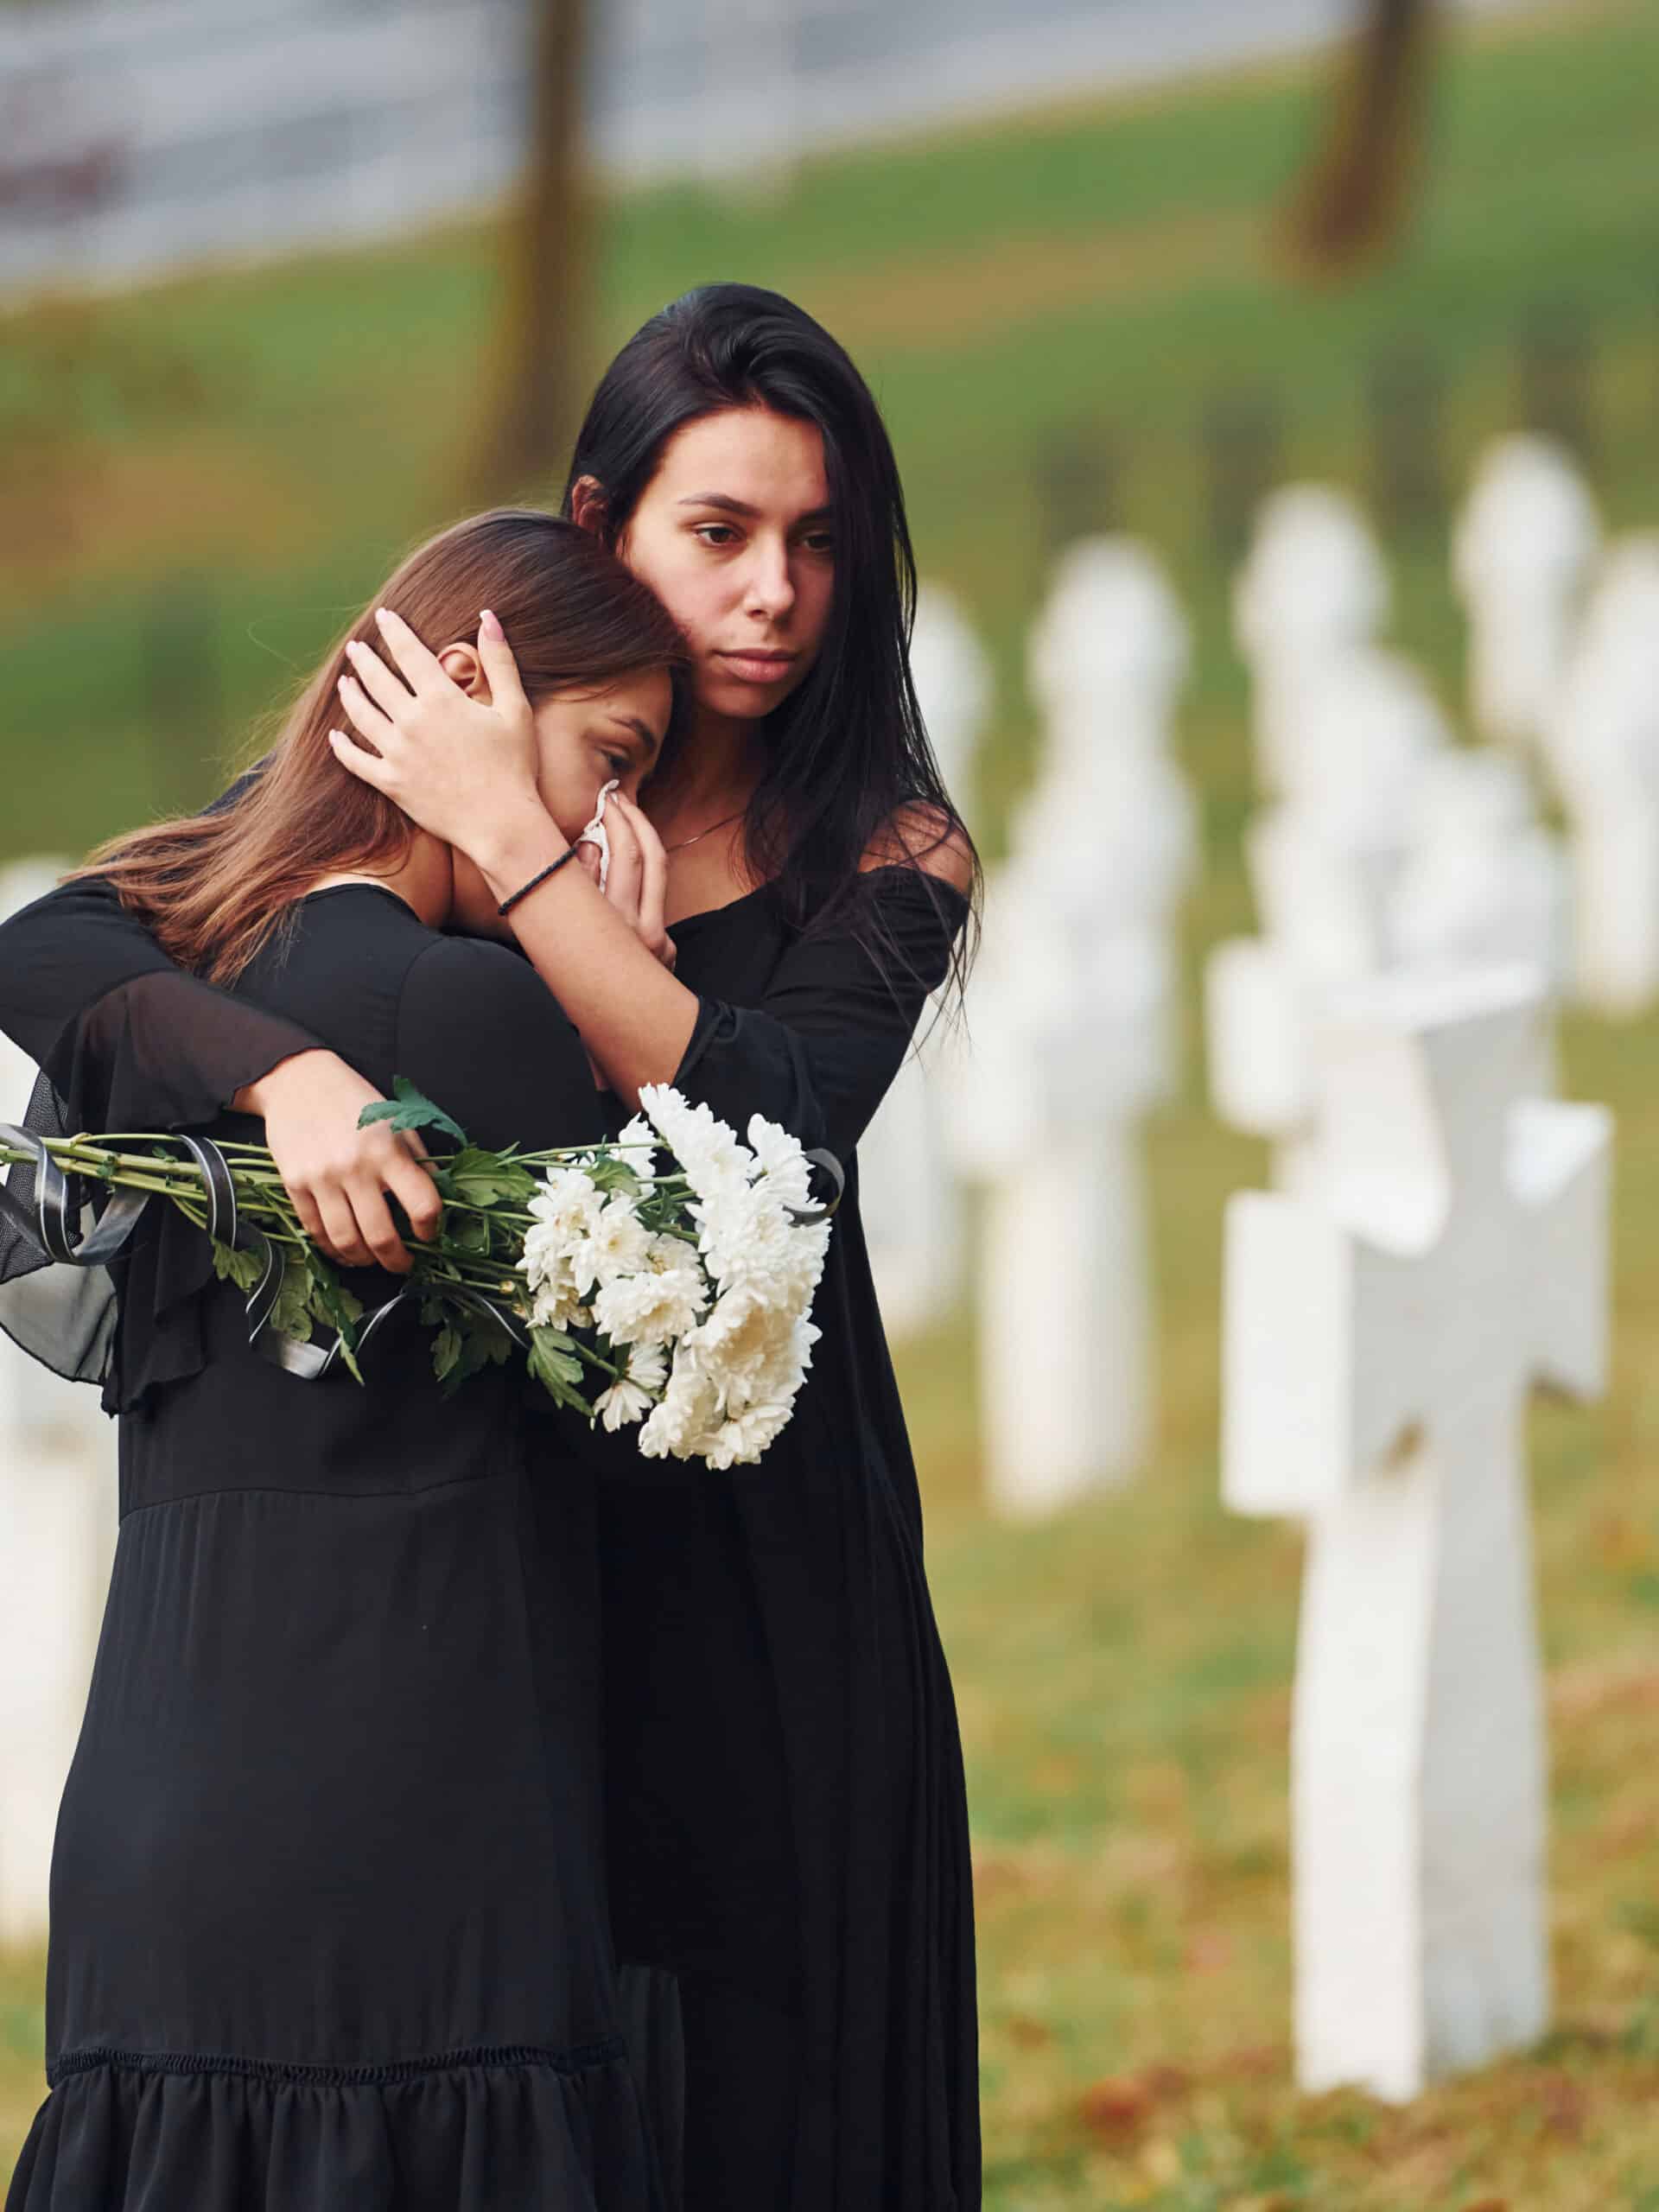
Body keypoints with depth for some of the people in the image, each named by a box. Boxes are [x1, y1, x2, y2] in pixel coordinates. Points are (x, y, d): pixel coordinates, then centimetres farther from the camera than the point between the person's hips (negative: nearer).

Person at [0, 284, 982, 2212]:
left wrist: (509, 841, -21)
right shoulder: (406, 766, 0)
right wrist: (282, 1070, -30)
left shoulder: (882, 860, -1)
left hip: (753, 1567, 0)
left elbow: (770, 1128, -20)